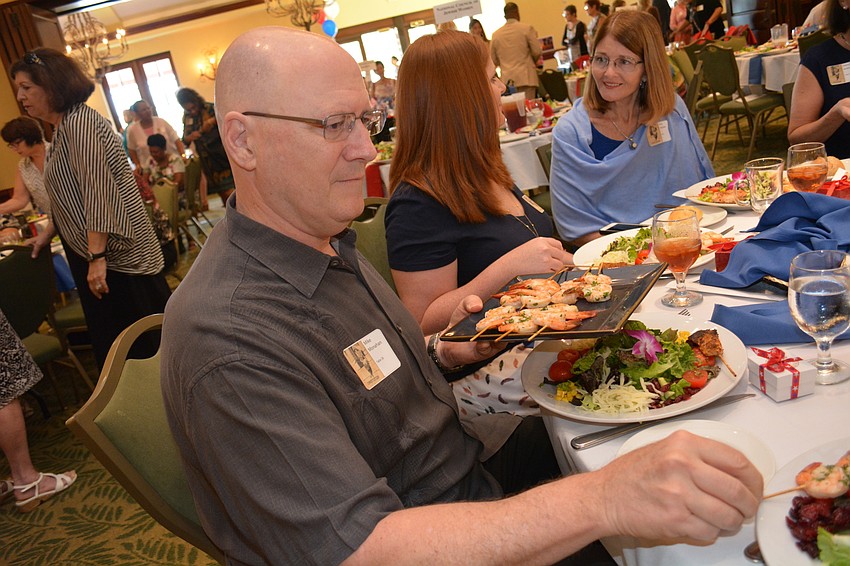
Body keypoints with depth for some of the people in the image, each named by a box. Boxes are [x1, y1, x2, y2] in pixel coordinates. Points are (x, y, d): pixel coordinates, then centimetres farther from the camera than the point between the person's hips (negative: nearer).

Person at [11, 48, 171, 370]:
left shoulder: (79, 122, -16)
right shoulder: (63, 126, 15)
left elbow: (97, 192, -23)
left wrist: (98, 257, -24)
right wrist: (49, 233, 23)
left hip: (115, 255, -10)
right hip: (90, 250, 10)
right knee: (112, 340, 17)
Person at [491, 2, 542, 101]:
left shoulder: (496, 34, 7)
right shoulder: (527, 28, -2)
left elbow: (493, 60, 11)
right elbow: (537, 52, -4)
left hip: (507, 79, 3)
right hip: (526, 78, -3)